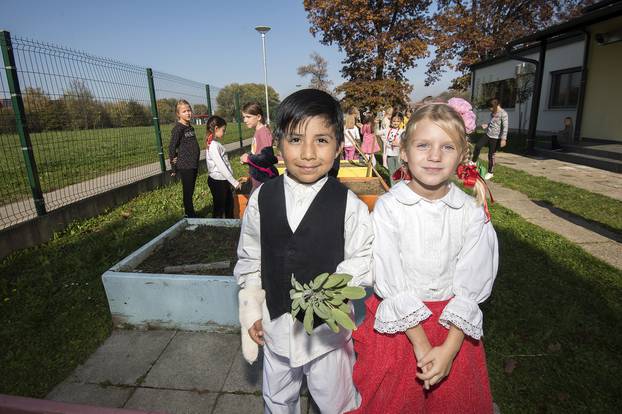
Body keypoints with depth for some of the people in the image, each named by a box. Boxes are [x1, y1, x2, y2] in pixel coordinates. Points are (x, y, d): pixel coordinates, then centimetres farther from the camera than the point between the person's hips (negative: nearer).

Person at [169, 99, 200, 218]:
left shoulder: (190, 127, 11)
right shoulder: (178, 128, -12)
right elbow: (172, 148, -12)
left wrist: (196, 163, 10)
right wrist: (174, 168, -10)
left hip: (193, 165, 7)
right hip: (184, 166, -7)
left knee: (190, 191, 16)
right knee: (188, 192, 1)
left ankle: (190, 212, 29)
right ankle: (190, 215, 11)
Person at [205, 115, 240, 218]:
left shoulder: (216, 143, 11)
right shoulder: (213, 145, -19)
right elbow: (221, 166, -22)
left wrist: (233, 180, 12)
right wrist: (234, 182, -18)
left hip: (223, 180, 10)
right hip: (217, 181, -10)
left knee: (229, 205, 19)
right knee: (219, 208, 3)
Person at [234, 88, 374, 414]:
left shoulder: (348, 205, -18)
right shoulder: (262, 199, -10)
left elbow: (364, 259, -9)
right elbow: (249, 259, 0)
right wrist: (251, 312, 3)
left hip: (328, 324, -2)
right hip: (275, 323, 3)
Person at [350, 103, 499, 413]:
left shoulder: (471, 212, -11)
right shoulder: (388, 207, -17)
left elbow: (470, 286, -9)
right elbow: (391, 284, -16)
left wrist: (449, 348, -15)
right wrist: (421, 346, -15)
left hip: (453, 327, 2)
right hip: (397, 322, -1)